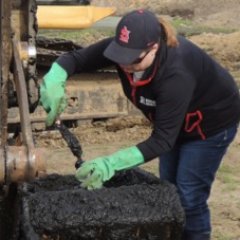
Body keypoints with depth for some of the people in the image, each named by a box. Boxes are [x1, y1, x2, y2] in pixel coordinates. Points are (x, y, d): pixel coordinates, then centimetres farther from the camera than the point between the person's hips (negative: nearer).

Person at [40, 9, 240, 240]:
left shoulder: (176, 74, -43)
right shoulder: (123, 48, -26)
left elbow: (162, 140, -42)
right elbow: (75, 58, -18)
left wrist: (112, 164, -51)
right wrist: (54, 81, -41)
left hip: (211, 122, -7)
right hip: (176, 120, 7)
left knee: (188, 196, -5)